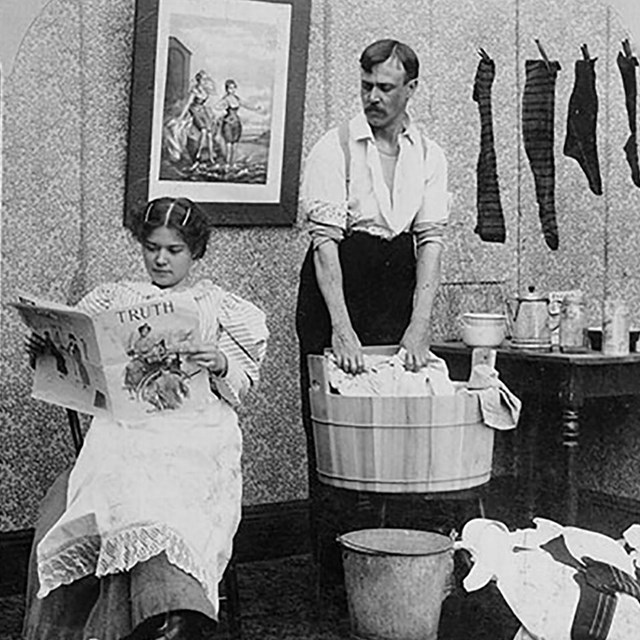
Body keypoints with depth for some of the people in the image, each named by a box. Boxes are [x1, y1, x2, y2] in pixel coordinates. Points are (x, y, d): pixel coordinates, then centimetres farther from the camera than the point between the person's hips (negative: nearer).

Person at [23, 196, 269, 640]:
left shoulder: (219, 306, 23)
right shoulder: (112, 299, 28)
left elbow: (242, 387, 15)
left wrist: (220, 366, -7)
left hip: (197, 425, -1)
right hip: (123, 419, 1)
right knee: (125, 486, -36)